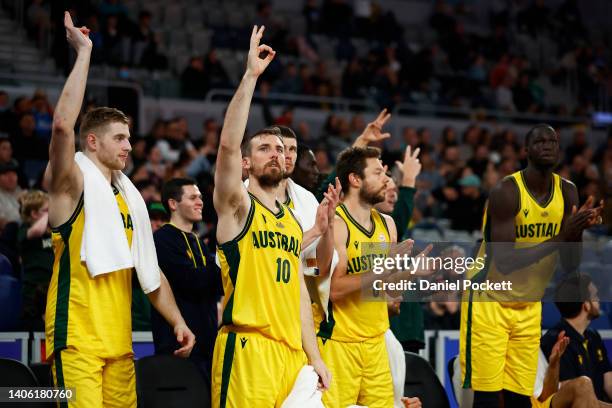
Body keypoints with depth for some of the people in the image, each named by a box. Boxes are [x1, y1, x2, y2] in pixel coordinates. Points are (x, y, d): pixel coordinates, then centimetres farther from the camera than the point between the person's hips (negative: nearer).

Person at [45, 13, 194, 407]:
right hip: (76, 338, -8)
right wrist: (84, 52, -19)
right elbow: (63, 125, -24)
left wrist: (178, 321, 11)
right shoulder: (73, 182, -5)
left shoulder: (130, 196, 17)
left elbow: (150, 270, 21)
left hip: (118, 341, 8)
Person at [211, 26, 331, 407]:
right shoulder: (237, 205, 1)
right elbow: (228, 144, -16)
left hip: (291, 351, 7)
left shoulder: (293, 219, 20)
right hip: (247, 348, -7)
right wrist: (251, 76, -20)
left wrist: (315, 356, 13)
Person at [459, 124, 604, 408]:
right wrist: (561, 236, -31)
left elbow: (570, 266, 0)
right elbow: (505, 262, -28)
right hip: (489, 300, -6)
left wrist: (579, 229, -19)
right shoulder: (506, 192, -20)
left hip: (529, 307, 6)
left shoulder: (567, 192, -1)